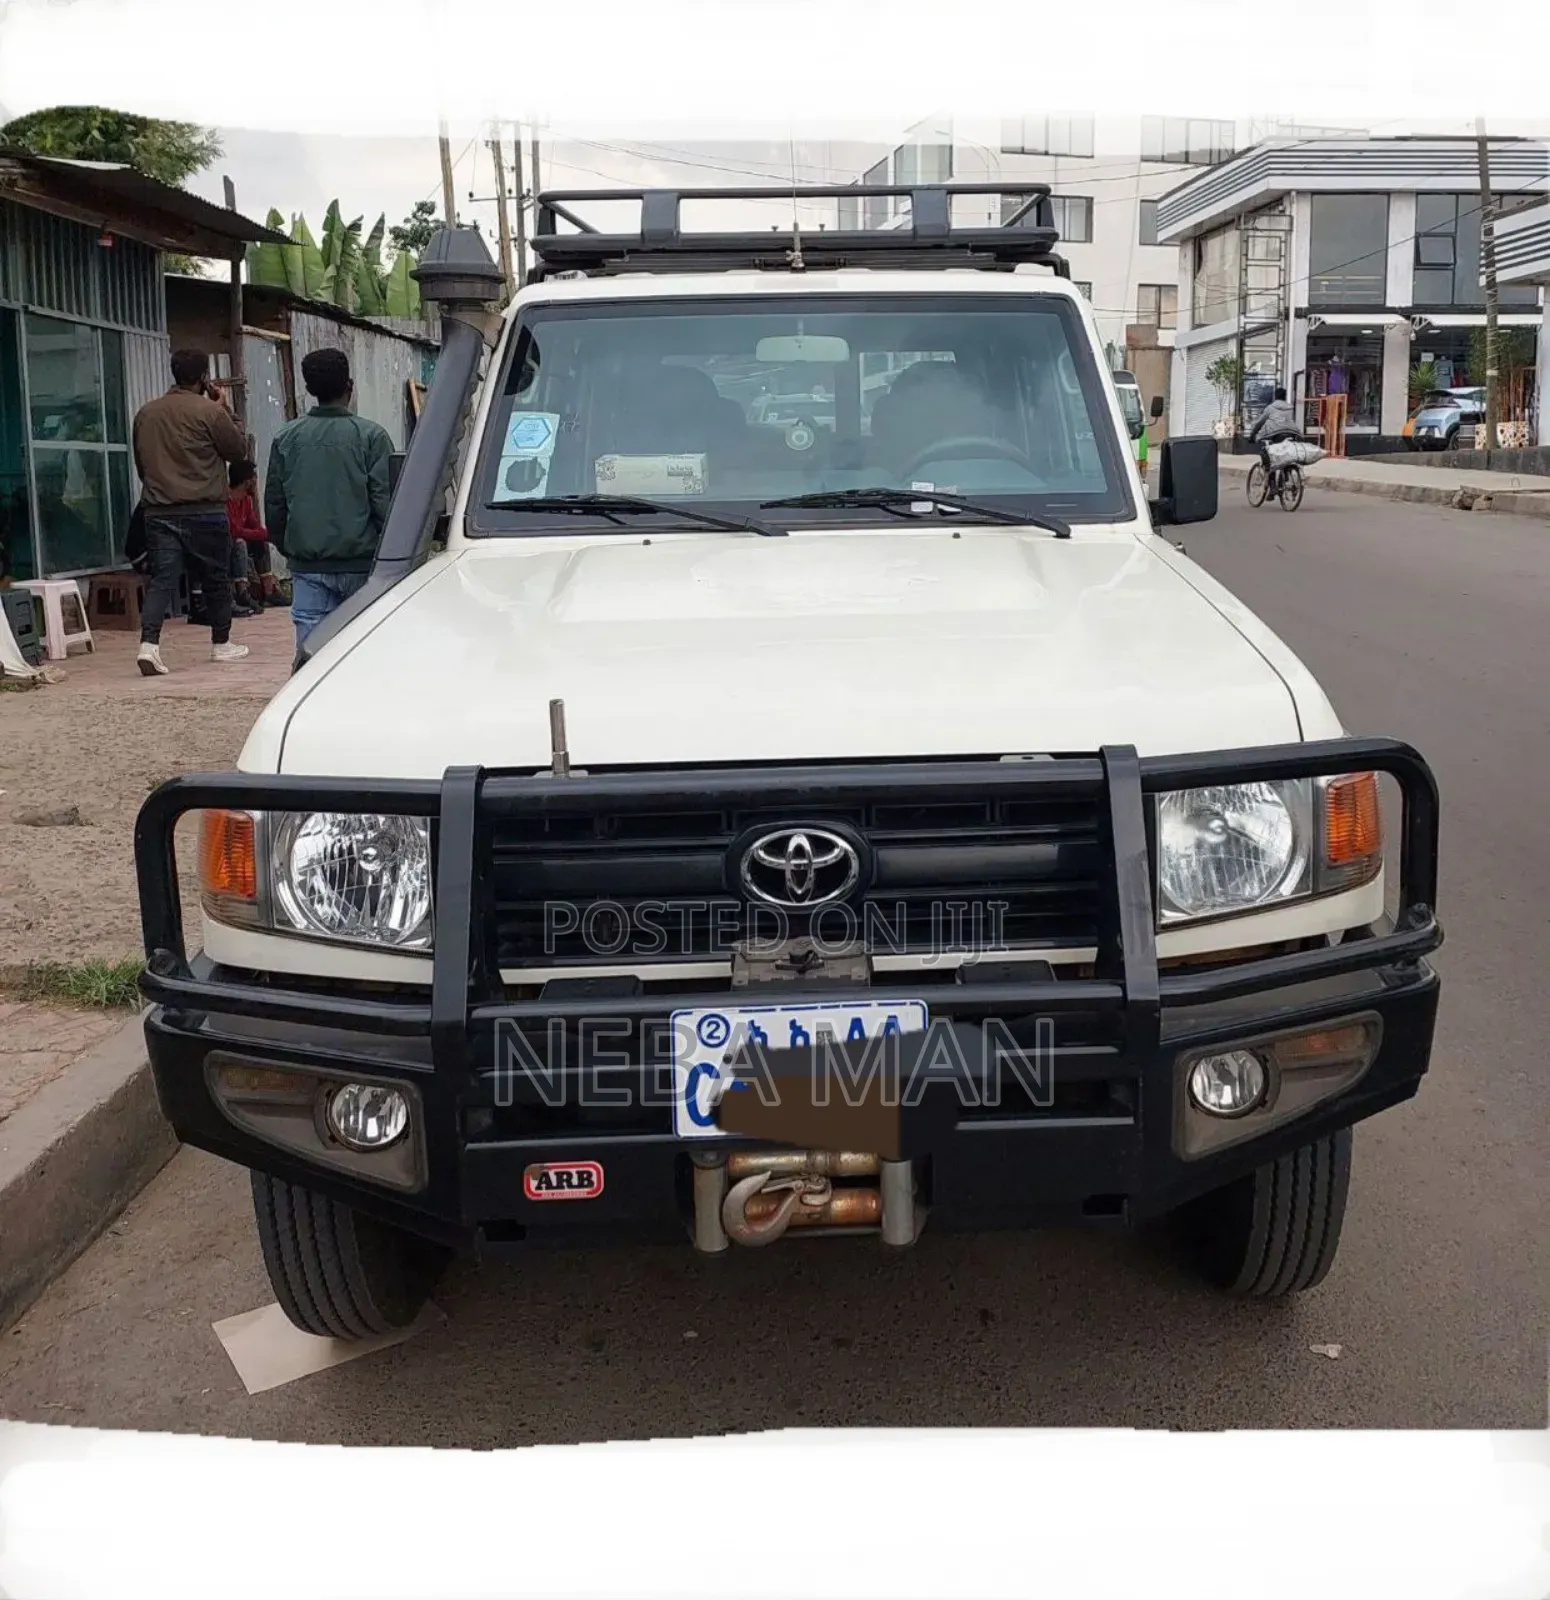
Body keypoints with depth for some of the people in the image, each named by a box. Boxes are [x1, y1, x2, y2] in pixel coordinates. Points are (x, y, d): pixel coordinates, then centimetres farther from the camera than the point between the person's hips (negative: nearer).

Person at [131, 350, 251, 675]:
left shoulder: (145, 414, 9)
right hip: (204, 511, -4)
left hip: (159, 511, 4)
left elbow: (140, 463, 16)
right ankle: (221, 644, 23)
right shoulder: (210, 412, -9)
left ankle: (149, 643, -17)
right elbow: (238, 450, 1)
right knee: (216, 579, 11)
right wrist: (225, 410, 9)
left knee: (162, 580, 0)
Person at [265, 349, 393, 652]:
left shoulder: (286, 438, 5)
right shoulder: (371, 436, -6)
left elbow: (273, 502, 10)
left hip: (307, 566, 3)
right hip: (359, 562, -2)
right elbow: (384, 501, -7)